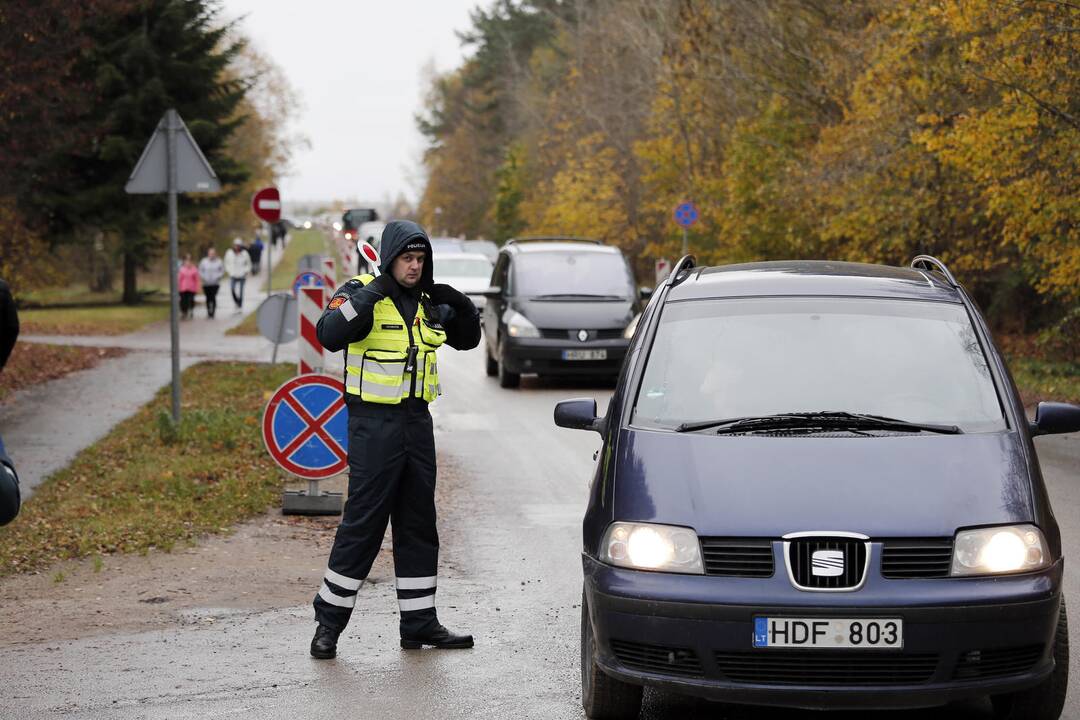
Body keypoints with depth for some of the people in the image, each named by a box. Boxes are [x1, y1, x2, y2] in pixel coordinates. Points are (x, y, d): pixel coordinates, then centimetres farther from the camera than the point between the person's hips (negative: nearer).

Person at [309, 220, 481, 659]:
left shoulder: (429, 303, 10)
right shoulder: (361, 295, -9)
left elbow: (468, 339, 22)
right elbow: (329, 335, -27)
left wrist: (461, 306, 4)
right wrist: (366, 297, -31)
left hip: (417, 423, 7)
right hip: (374, 423, -7)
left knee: (419, 525, 10)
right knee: (363, 524, -6)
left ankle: (420, 623, 17)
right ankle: (329, 621, 5)